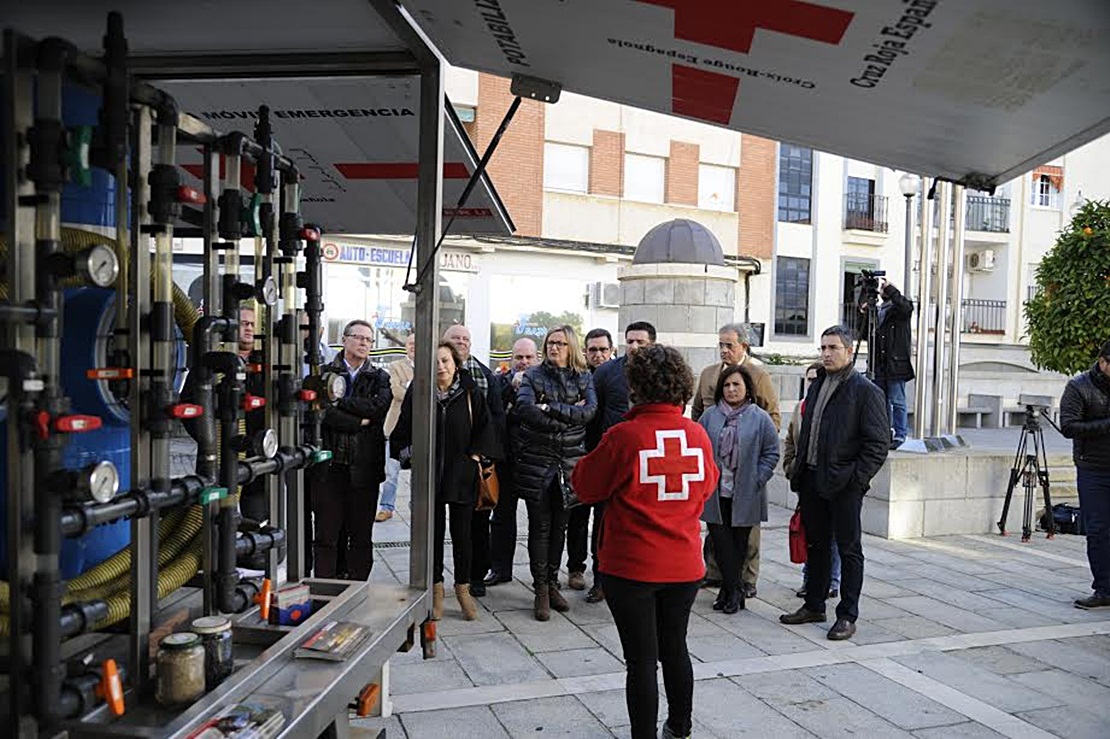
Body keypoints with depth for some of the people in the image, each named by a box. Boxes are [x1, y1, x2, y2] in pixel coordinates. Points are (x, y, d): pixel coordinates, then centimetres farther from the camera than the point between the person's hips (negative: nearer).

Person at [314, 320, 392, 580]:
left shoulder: (379, 377, 11)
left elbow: (380, 407, -9)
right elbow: (323, 413, -9)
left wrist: (339, 402, -8)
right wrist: (359, 422, -10)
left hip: (364, 468, 2)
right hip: (329, 465, -2)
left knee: (361, 536, 7)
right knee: (326, 536, 1)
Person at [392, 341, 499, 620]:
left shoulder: (471, 392, -1)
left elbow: (484, 427, 4)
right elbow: (403, 429, 6)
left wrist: (476, 456, -3)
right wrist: (411, 455, -3)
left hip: (462, 474, -1)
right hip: (429, 473, 1)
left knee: (461, 533, 4)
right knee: (433, 532, 7)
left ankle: (463, 588, 19)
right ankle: (436, 589, 20)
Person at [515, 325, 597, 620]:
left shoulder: (583, 378, 8)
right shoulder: (533, 376, 2)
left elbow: (589, 410, -10)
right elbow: (525, 409, -16)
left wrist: (551, 408, -16)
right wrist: (569, 415, -14)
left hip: (569, 460, 2)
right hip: (536, 459, -2)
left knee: (560, 524, 10)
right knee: (540, 525, 1)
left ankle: (552, 583, 24)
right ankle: (541, 589, 11)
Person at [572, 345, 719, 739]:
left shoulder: (624, 436, -18)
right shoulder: (697, 434, -5)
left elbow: (586, 487, -5)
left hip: (632, 568, -5)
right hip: (684, 565, 5)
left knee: (641, 659, 7)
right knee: (674, 647, 22)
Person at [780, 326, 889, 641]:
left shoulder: (866, 391, -8)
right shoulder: (817, 385, 15)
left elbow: (878, 444, -11)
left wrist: (857, 478, -17)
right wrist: (799, 471, 11)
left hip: (844, 485, -7)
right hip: (812, 481, 7)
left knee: (849, 550, 5)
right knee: (815, 545, 16)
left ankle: (847, 616, 14)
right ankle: (814, 606, 29)